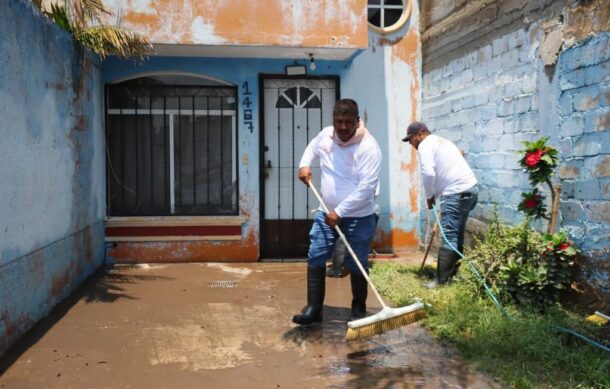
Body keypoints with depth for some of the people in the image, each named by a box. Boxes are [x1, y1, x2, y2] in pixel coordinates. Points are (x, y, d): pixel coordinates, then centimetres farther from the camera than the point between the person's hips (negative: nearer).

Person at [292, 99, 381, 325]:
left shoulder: (368, 147, -21)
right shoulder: (325, 135, -2)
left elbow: (366, 188, -25)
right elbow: (312, 148, 24)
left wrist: (340, 212, -24)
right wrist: (304, 164, 5)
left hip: (358, 217, -5)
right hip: (326, 213, 5)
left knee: (357, 265, 5)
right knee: (315, 258, 1)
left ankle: (359, 309, 24)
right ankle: (314, 308, 9)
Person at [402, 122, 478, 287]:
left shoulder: (425, 145, -3)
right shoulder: (441, 141, 27)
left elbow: (428, 173, -16)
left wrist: (429, 196, -2)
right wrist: (435, 194, 15)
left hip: (456, 193, -10)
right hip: (470, 188, 10)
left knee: (449, 237, -9)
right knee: (457, 235, 15)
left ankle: (442, 280, -8)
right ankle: (453, 275, 22)